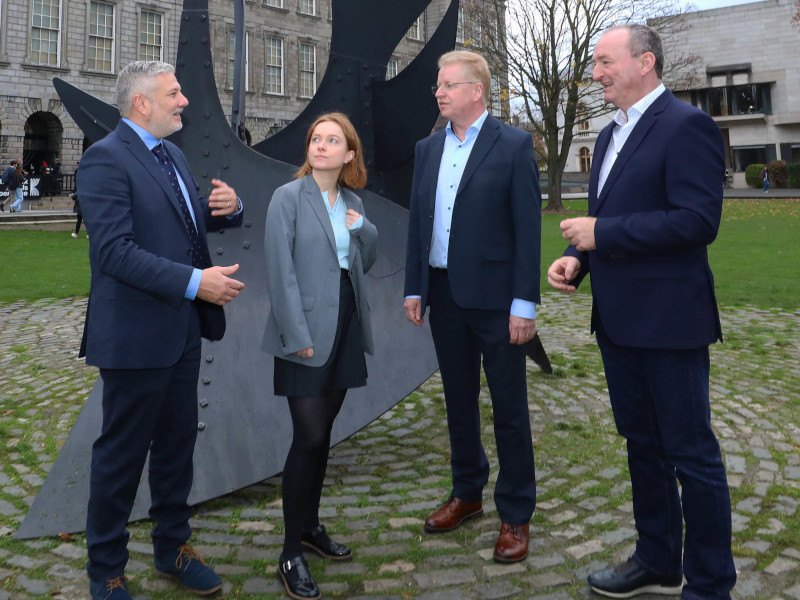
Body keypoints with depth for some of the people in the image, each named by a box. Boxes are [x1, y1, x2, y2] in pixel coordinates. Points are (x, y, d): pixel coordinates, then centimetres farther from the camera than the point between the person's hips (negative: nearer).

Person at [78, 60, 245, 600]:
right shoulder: (105, 159, -15)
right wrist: (194, 282, -29)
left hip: (183, 331, 8)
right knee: (122, 454, 6)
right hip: (136, 335, -8)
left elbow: (198, 218, 19)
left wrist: (228, 206, -4)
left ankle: (173, 547, 37)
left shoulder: (172, 154, 12)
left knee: (178, 444, 18)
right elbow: (114, 250, -24)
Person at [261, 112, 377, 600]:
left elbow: (365, 264, 16)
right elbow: (281, 271, -13)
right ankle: (291, 553, 5)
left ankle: (310, 524, 29)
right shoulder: (288, 197, -7)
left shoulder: (353, 201, 10)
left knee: (324, 432, 13)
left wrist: (365, 230, -4)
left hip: (346, 326, 6)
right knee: (309, 438, -7)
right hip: (306, 330, -6)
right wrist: (297, 336, -18)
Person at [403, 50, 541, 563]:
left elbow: (528, 227, -10)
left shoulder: (514, 145, -6)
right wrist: (414, 288, 7)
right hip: (444, 294, 5)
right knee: (459, 400, 16)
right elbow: (417, 223, 12)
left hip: (495, 296, -5)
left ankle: (516, 515, 18)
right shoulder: (428, 149, 10)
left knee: (509, 408, 4)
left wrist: (524, 304, -14)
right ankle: (467, 492, 33)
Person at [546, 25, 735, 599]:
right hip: (618, 319, 9)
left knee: (691, 453, 3)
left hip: (668, 319, -9)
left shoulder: (686, 125, -12)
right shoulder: (611, 135, 15)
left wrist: (601, 233, -19)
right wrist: (578, 257, 1)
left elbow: (699, 220, -22)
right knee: (642, 442, 18)